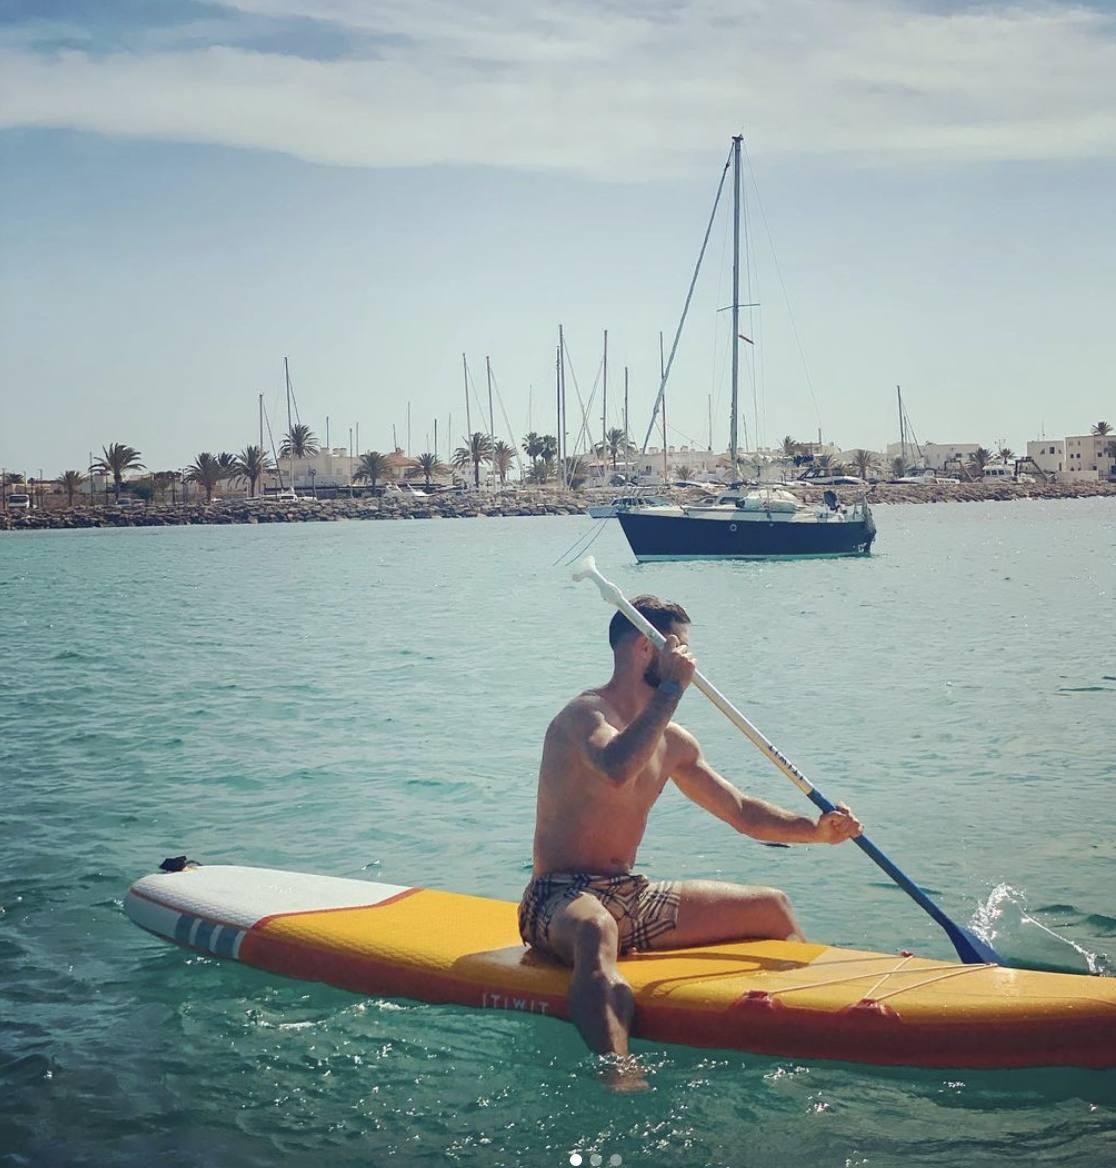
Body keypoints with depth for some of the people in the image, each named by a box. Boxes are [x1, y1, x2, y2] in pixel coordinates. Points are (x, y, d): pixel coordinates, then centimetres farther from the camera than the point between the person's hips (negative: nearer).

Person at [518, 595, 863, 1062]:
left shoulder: (672, 742, 13)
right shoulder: (585, 715, -11)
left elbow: (744, 813, 18)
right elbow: (615, 770, -35)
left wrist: (815, 830, 1)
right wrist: (672, 688, -26)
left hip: (631, 900, 9)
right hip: (560, 900, -9)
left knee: (772, 907, 13)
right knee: (595, 928, -45)